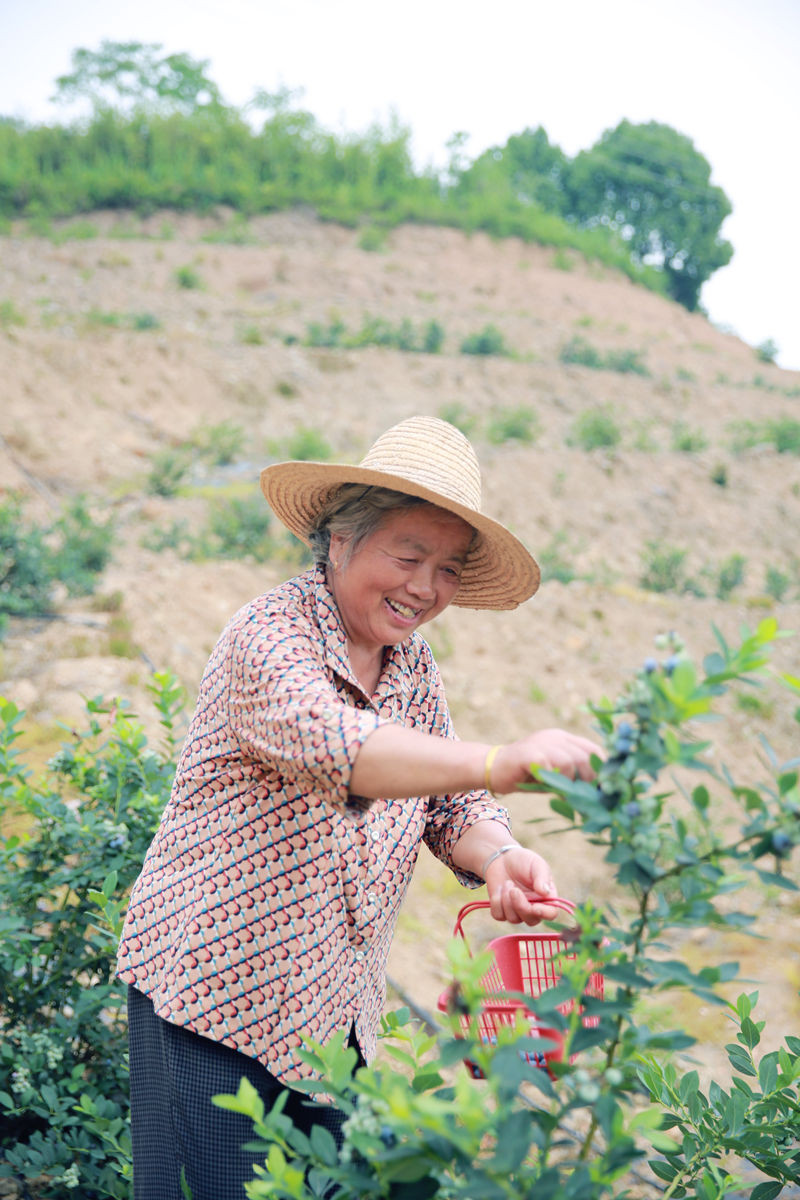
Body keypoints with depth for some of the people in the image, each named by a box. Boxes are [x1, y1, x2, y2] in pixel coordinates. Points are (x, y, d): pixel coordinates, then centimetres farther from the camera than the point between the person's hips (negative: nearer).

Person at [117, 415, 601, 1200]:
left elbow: (450, 806, 4)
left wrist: (496, 859, -20)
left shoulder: (413, 664, 5)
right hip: (213, 986, -7)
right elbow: (328, 743, -38)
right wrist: (498, 764, -50)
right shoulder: (271, 633, -18)